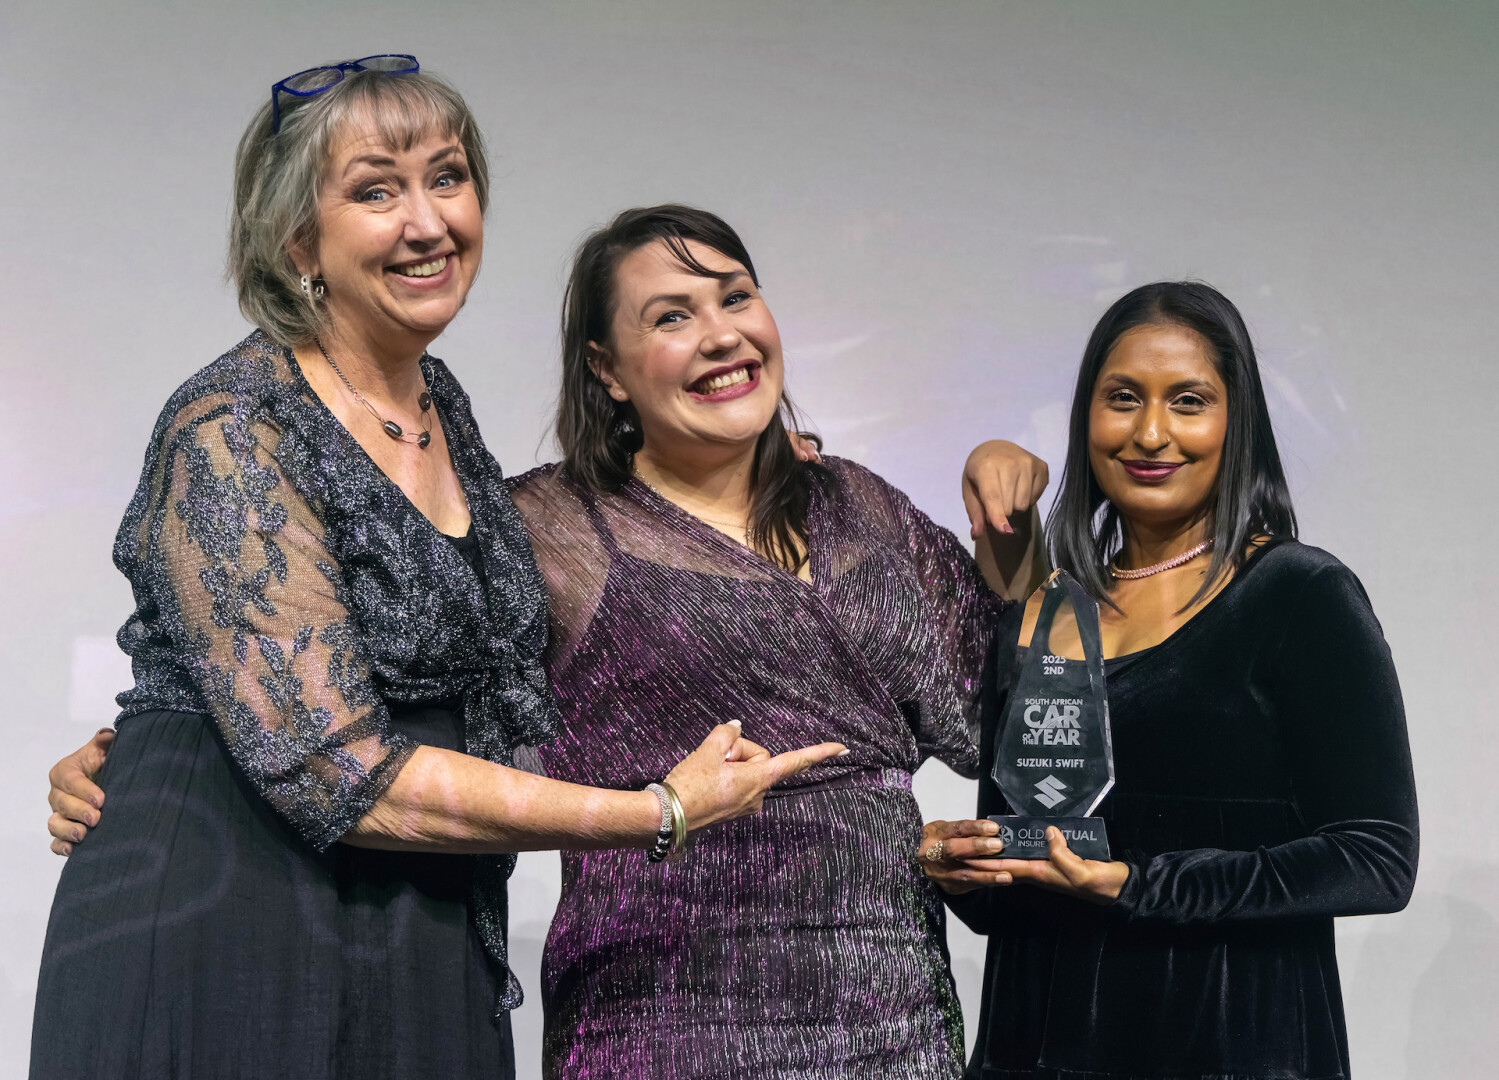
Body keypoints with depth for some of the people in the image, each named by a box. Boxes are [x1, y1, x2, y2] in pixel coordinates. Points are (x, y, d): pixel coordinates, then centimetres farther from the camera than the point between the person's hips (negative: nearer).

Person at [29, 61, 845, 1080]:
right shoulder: (227, 433, -17)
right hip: (223, 948, -7)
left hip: (431, 950, 7)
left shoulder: (441, 403, 6)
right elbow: (342, 775, -23)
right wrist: (663, 812, -18)